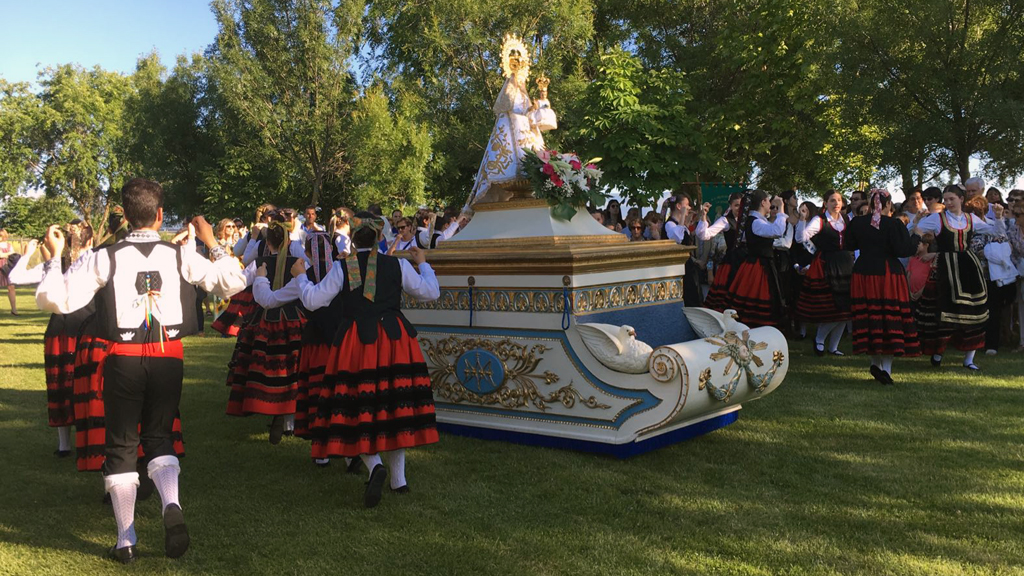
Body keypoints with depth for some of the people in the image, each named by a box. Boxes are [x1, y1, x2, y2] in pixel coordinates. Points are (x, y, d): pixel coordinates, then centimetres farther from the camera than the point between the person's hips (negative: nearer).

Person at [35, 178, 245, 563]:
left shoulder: (105, 258, -6)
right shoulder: (181, 256, -3)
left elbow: (55, 300, -9)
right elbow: (233, 283, 1)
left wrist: (54, 256, 5)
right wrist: (213, 244, 10)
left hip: (124, 358, -1)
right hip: (168, 357, 1)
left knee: (122, 444, 11)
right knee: (159, 436, 16)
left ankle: (125, 541, 14)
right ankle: (171, 505, -12)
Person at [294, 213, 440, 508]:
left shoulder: (341, 268, -2)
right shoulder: (398, 265, 2)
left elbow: (313, 301, 0)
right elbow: (431, 292, 8)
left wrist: (300, 276, 18)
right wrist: (422, 264, 24)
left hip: (355, 343, -2)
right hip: (395, 340, 2)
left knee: (357, 409, 3)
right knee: (394, 406, 10)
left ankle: (374, 465, -22)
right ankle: (398, 477, 14)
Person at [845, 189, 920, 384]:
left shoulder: (857, 223, 2)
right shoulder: (894, 224, -10)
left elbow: (849, 245, 12)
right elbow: (903, 250, -12)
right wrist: (916, 238, 5)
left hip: (863, 273, 4)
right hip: (889, 275, -3)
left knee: (869, 318, 10)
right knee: (890, 317, 0)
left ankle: (875, 362, 11)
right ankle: (886, 367, -3)